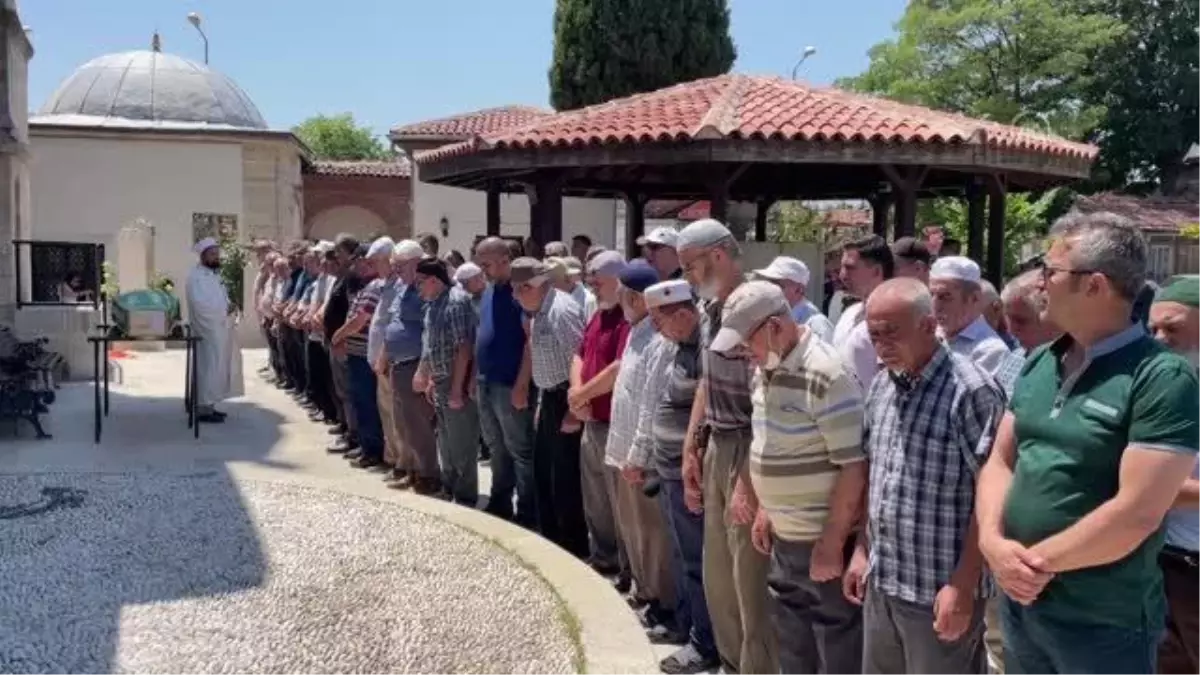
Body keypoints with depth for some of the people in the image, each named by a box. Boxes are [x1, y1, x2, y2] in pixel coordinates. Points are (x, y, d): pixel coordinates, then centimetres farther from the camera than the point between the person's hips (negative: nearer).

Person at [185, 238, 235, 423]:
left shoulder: (214, 274, 17)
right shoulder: (196, 276, -12)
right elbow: (200, 304, -23)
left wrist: (227, 307, -1)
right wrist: (221, 312, -12)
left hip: (219, 330, 9)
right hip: (207, 331, -9)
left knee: (216, 369, 12)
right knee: (208, 370, -7)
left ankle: (208, 406, 20)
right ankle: (203, 409, -2)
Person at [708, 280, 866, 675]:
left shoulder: (826, 375, -22)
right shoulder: (765, 370, 5)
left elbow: (854, 467, -22)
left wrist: (832, 544, -19)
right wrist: (765, 510, 16)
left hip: (824, 542, -8)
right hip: (784, 538, 8)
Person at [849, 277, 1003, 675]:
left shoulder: (970, 391, -17)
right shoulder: (880, 386, 5)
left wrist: (963, 585, -18)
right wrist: (862, 550, 13)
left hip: (939, 590, -6)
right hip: (881, 582, 7)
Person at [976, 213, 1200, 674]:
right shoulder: (1038, 363, 5)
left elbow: (1138, 511, -23)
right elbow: (1000, 461, 6)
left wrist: (1037, 561, -15)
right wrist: (992, 541, -11)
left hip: (1104, 623, -6)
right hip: (1017, 598, 6)